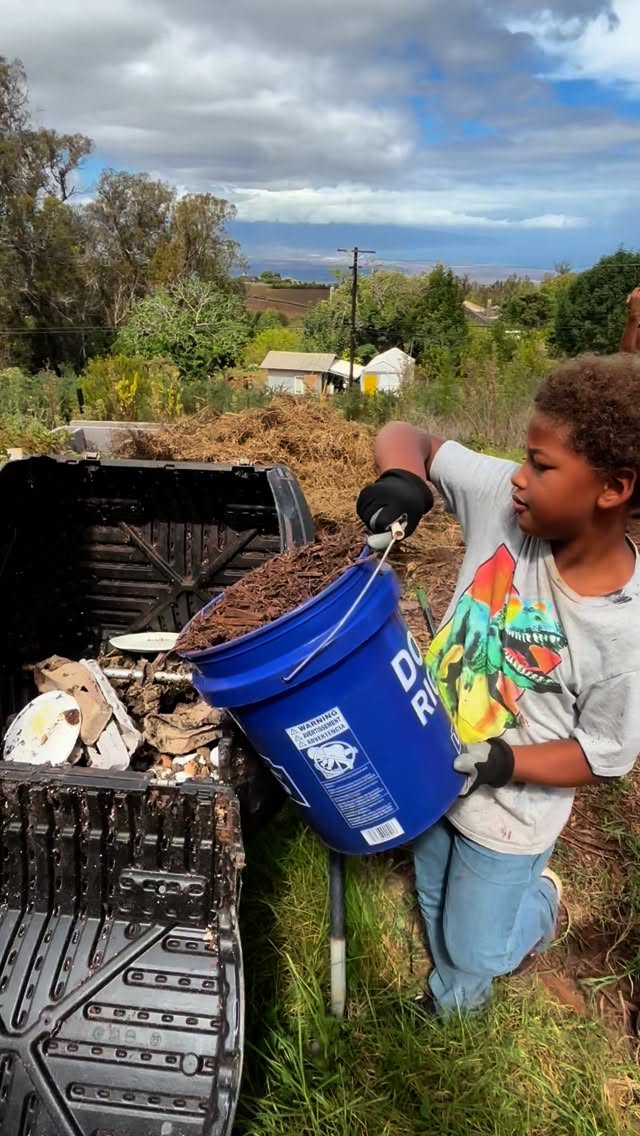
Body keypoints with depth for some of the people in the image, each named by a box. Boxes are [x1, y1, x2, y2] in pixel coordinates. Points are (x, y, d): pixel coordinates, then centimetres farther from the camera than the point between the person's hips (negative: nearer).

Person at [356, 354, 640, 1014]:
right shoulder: (505, 501, -21)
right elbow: (404, 436, -12)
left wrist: (502, 762, -28)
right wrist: (401, 482, -34)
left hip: (509, 813, -4)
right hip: (433, 773, 5)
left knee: (474, 955, 19)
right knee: (435, 912, 30)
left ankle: (540, 901, 50)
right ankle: (449, 1002, 61)